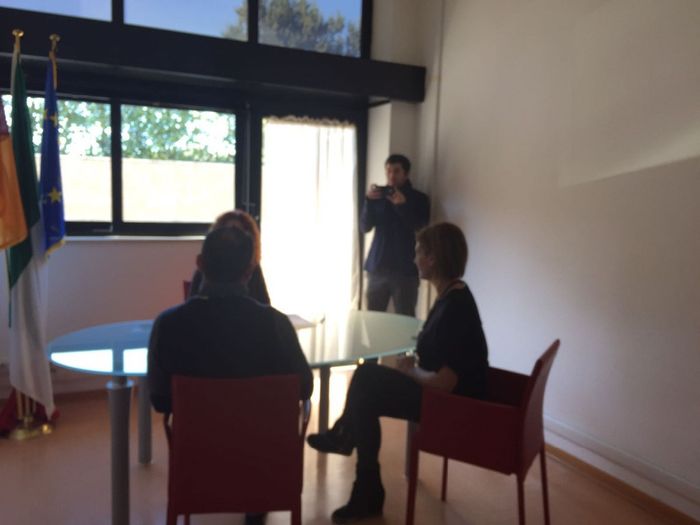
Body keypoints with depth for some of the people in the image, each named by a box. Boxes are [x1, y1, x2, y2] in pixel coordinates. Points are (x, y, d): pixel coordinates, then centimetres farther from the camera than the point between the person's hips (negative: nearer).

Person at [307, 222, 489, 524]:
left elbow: (444, 383, -29)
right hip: (448, 392, 9)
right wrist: (415, 365, 1)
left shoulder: (455, 306, -26)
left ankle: (343, 438, 21)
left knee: (366, 389, -9)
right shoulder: (452, 293, 4)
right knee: (366, 375, 4)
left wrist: (411, 371, -11)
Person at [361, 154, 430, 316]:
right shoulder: (379, 197, 11)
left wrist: (402, 205, -23)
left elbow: (420, 229, -9)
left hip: (405, 269, -2)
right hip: (377, 267, 3)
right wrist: (369, 201, -13)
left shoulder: (419, 199, 4)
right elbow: (365, 227, 3)